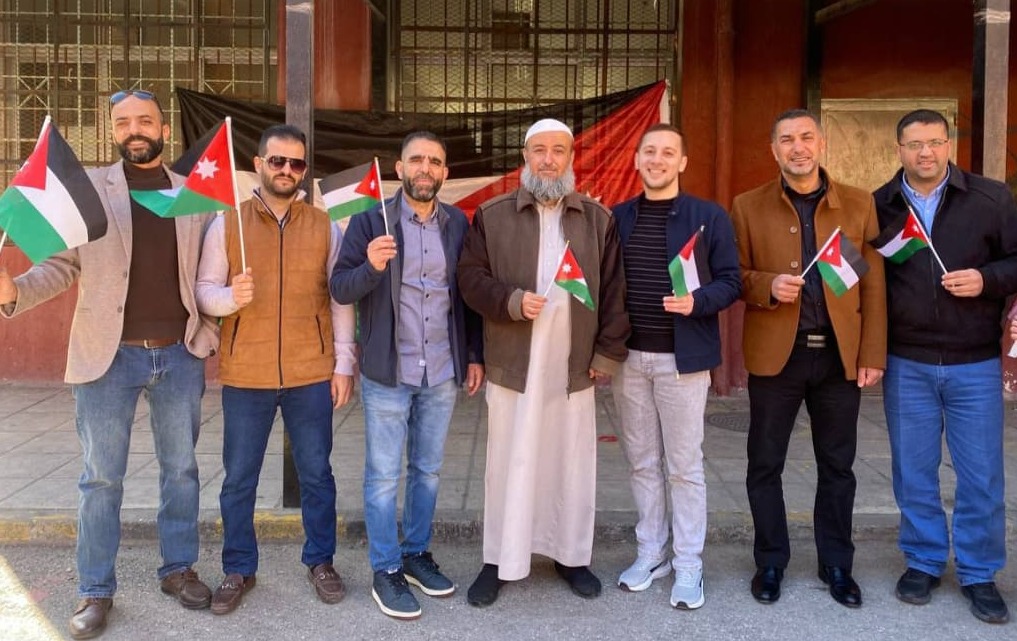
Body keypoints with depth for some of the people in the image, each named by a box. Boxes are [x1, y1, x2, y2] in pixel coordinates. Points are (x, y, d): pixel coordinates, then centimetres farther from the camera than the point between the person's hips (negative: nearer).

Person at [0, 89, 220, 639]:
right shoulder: (87, 188, 0)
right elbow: (61, 264, -2)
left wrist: (209, 334, 2)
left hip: (180, 355, 2)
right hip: (108, 355, -2)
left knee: (181, 469, 12)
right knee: (100, 477, 6)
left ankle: (178, 569, 29)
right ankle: (95, 592, 20)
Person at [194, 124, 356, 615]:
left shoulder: (324, 226, 4)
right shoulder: (226, 224, 2)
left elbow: (340, 298, 5)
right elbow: (203, 292, 0)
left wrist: (344, 363, 2)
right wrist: (231, 296, -22)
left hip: (312, 374, 1)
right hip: (245, 375, 0)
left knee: (316, 473, 10)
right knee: (238, 478, 9)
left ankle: (320, 561, 27)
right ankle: (238, 570, 25)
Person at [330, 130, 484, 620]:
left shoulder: (457, 223, 5)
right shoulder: (369, 221, -5)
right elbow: (339, 289, -9)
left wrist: (475, 355, 8)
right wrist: (371, 267, -28)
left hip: (442, 372, 4)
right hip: (388, 373, -3)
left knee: (428, 469, 15)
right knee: (383, 474, 5)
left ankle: (417, 554, 30)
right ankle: (386, 572, 17)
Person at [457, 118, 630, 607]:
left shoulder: (599, 219, 8)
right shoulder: (491, 215, 4)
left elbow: (614, 290, 5)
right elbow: (471, 278, 1)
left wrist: (609, 352, -1)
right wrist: (512, 301, -16)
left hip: (574, 367, 2)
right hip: (512, 365, -1)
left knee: (572, 464, 10)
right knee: (509, 465, 5)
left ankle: (571, 555, 27)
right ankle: (500, 561, 18)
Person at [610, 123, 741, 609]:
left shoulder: (709, 216, -1)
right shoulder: (618, 218, 8)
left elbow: (730, 282, -3)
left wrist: (696, 301, -21)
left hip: (682, 358, -3)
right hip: (628, 356, 3)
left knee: (684, 466, 4)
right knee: (642, 462, 12)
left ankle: (688, 565, 16)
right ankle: (651, 554, 25)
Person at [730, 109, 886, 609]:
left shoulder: (859, 205, 4)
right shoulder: (749, 207, 2)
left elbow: (873, 284, 3)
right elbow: (734, 275, 3)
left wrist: (872, 354, -2)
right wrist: (767, 286, -18)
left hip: (840, 355, 1)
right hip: (774, 354, -1)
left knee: (837, 467, 12)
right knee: (765, 465, 7)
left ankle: (835, 564, 28)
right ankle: (770, 562, 24)